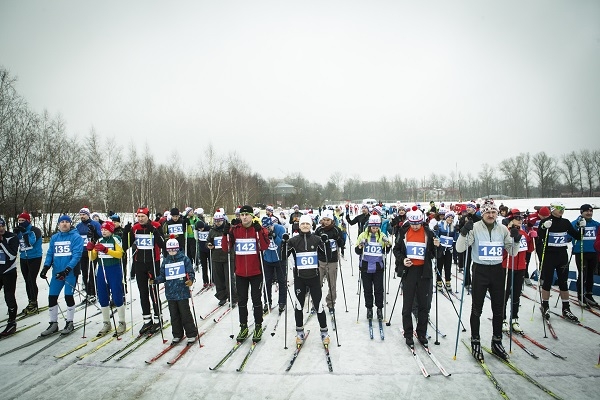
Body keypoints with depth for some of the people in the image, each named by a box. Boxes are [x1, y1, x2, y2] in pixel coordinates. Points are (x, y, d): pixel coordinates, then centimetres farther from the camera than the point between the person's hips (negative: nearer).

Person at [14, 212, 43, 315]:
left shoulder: (35, 230, -11)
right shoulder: (20, 231, 8)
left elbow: (31, 242, -23)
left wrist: (25, 232, -24)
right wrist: (16, 234, -8)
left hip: (35, 258, -7)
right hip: (23, 259, 7)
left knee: (31, 281, -9)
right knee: (27, 281, 10)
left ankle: (34, 304, 0)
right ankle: (31, 303, 20)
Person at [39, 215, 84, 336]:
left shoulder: (76, 237, -7)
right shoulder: (54, 237, 10)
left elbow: (77, 255, -15)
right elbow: (50, 253, 11)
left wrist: (67, 269, -25)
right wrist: (46, 267, -5)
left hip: (71, 272, -5)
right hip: (57, 272, 5)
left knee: (68, 296, -1)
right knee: (52, 297, 7)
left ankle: (70, 323, 16)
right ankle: (53, 324, 23)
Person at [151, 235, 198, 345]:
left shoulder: (184, 259, -4)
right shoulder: (165, 261, 9)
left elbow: (190, 272, -6)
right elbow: (163, 276, 13)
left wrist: (191, 280, -25)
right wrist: (154, 281, -3)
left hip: (182, 292, -5)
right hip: (170, 293, 5)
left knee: (185, 314, 0)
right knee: (174, 315, 13)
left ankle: (192, 334, 13)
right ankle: (177, 335, 26)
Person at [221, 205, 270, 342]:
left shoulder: (258, 229, -4)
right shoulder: (234, 230, 1)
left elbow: (264, 246, -16)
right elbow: (226, 248, 0)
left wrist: (259, 231, -25)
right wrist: (226, 234, -14)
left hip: (256, 272, -2)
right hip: (240, 272, 2)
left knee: (256, 300, 6)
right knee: (242, 300, 11)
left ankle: (258, 327, 20)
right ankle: (243, 327, 24)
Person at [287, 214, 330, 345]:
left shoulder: (316, 239, 1)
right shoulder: (293, 240, -1)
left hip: (314, 277, 0)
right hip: (299, 278, 1)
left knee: (318, 305, 1)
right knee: (298, 305, 6)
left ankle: (324, 332, 18)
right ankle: (300, 332, 24)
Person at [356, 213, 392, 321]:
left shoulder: (382, 236, 2)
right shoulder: (363, 235, -2)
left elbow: (386, 251, 9)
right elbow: (357, 251, 2)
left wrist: (388, 244, -10)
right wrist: (360, 246, -19)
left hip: (378, 268, 0)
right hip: (366, 267, 0)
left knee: (379, 289, 6)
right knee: (367, 289, 9)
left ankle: (379, 309, 20)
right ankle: (369, 308, 23)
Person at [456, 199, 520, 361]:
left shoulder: (503, 229, 3)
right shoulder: (475, 228, -8)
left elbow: (512, 252, 8)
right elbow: (460, 249, -13)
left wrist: (516, 240, -10)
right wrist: (464, 232, -28)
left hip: (498, 270, 4)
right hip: (480, 270, -4)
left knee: (499, 309, 12)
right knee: (476, 309, 4)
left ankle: (497, 342, 28)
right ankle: (475, 342, 17)